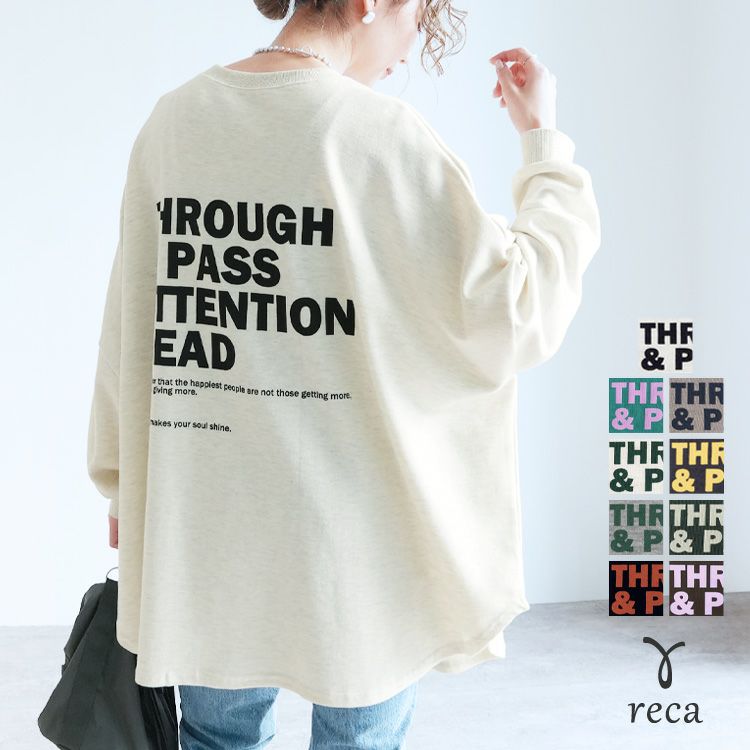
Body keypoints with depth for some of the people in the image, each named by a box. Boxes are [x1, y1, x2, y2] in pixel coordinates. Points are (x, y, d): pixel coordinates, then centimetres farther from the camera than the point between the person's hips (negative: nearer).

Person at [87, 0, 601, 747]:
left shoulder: (173, 118, 2)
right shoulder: (382, 134, -12)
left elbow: (130, 323, 8)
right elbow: (516, 310, -11)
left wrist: (124, 482, 19)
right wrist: (543, 141, 0)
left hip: (201, 522, 5)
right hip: (352, 535, -4)